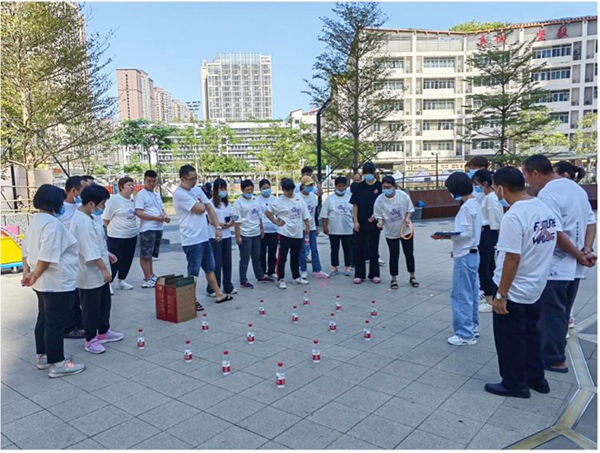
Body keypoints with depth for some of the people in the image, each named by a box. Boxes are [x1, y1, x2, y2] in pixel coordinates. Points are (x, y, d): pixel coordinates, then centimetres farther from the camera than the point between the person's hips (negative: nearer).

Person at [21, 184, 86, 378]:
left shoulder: (35, 221, 11)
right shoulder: (52, 223, -21)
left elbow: (26, 249, 14)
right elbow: (47, 256, -25)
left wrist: (27, 271, 9)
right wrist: (35, 275, -13)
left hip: (44, 282, 11)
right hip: (58, 283, -10)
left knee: (44, 319, 20)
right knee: (56, 323, -1)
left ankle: (43, 356, 32)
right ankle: (57, 364, 9)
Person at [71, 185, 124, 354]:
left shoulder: (86, 216, 7)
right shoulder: (83, 222, -26)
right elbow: (91, 252, -28)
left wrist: (107, 254, 20)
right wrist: (104, 269, -23)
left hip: (98, 272, 10)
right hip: (90, 274, -10)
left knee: (104, 302, 20)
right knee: (91, 308, 5)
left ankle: (103, 332, 35)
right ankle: (90, 340, 19)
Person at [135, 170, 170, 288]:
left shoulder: (157, 195, 17)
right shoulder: (141, 194, -8)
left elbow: (161, 209, 23)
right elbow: (138, 212, -16)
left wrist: (165, 216, 0)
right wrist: (156, 218, -22)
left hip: (158, 228, 8)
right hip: (147, 229, -8)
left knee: (150, 254, 18)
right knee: (145, 255, -2)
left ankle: (151, 276, 27)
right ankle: (147, 279, 2)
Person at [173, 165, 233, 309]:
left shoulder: (197, 190, 10)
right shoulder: (179, 194, -16)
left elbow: (209, 208, 13)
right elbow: (200, 209, -20)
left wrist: (218, 227, 6)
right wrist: (201, 203, 2)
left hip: (204, 237, 8)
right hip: (192, 240, -8)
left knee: (210, 268, 18)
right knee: (193, 272, 3)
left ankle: (219, 295, 30)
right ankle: (194, 301, 15)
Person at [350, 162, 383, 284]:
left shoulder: (379, 186, -3)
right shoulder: (359, 187, 2)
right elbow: (355, 205, 3)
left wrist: (375, 215, -15)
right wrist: (355, 221, -3)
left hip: (374, 223, -1)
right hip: (361, 223, 1)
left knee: (374, 249, 8)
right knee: (360, 249, 6)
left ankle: (374, 274, 18)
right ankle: (359, 275, 14)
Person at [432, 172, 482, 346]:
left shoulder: (466, 207, -18)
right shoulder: (474, 204, 12)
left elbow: (466, 233, -22)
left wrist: (445, 236, -25)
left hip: (465, 256, -10)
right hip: (471, 253, 10)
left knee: (461, 295, -4)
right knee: (471, 294, 17)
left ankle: (465, 334, 3)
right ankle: (472, 327, 27)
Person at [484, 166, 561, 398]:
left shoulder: (513, 216, -26)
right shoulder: (546, 209, 1)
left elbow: (512, 259, -27)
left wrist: (500, 295, -19)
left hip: (514, 292, -9)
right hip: (536, 289, 9)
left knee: (510, 341, 9)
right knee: (531, 335, 23)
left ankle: (515, 384, 24)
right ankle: (536, 378, 38)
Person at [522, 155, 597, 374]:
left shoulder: (547, 195, -19)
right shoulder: (576, 187, 10)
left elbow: (556, 234, -23)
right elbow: (591, 222, 10)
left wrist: (579, 255, -11)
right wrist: (586, 250, -1)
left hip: (554, 267, -9)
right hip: (573, 267, 9)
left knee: (551, 314, 5)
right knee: (562, 313, 19)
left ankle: (553, 360, 16)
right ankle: (556, 353, 32)